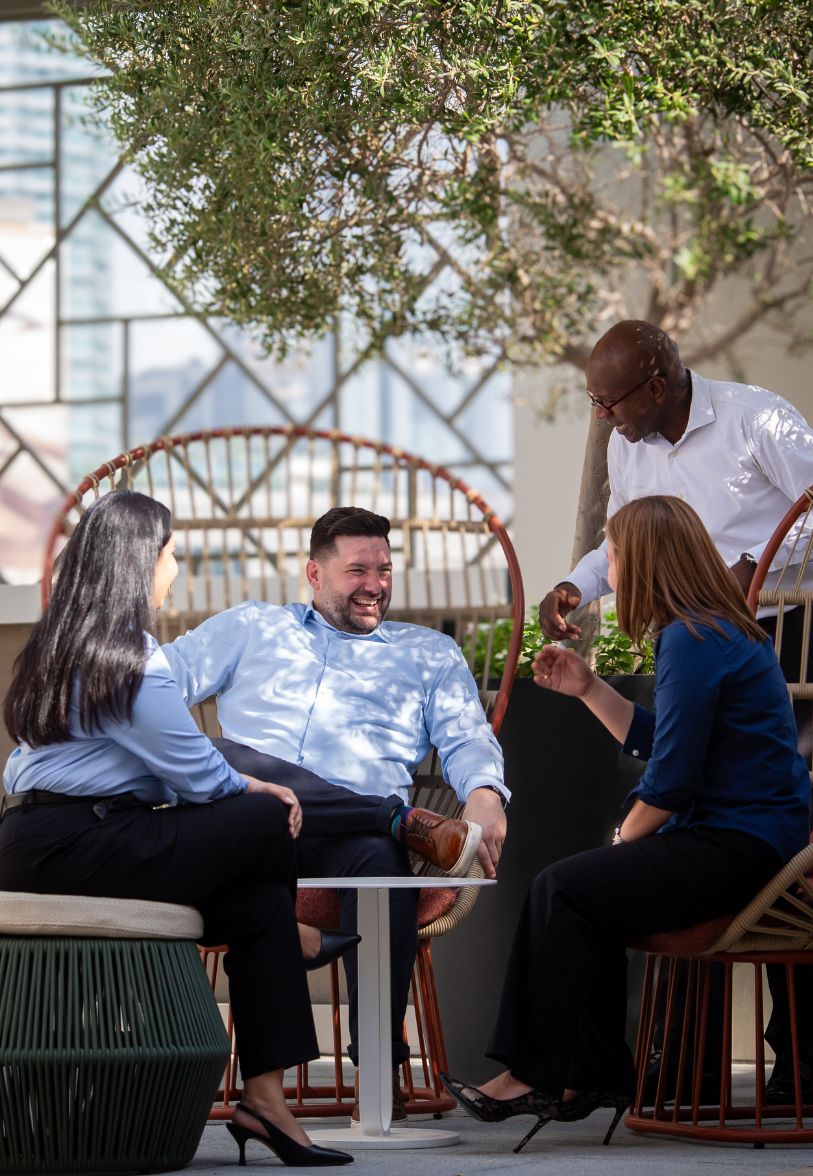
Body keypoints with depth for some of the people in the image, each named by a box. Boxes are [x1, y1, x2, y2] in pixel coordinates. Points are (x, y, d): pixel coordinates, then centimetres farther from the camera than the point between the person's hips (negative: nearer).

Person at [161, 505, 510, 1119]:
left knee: (380, 858, -39)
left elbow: (467, 741, 17)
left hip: (349, 825, 0)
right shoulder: (252, 627, 29)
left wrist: (485, 793, -9)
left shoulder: (430, 652, 29)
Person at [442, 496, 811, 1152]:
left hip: (738, 850, -11)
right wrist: (587, 689, 18)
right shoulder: (715, 630, 16)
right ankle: (595, 1074, 10)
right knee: (579, 890, 11)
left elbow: (671, 777, -19)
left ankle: (537, 1074, -1)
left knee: (566, 892, -11)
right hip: (745, 839, 11)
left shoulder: (694, 642, -18)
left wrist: (621, 842, -3)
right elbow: (655, 740, 24)